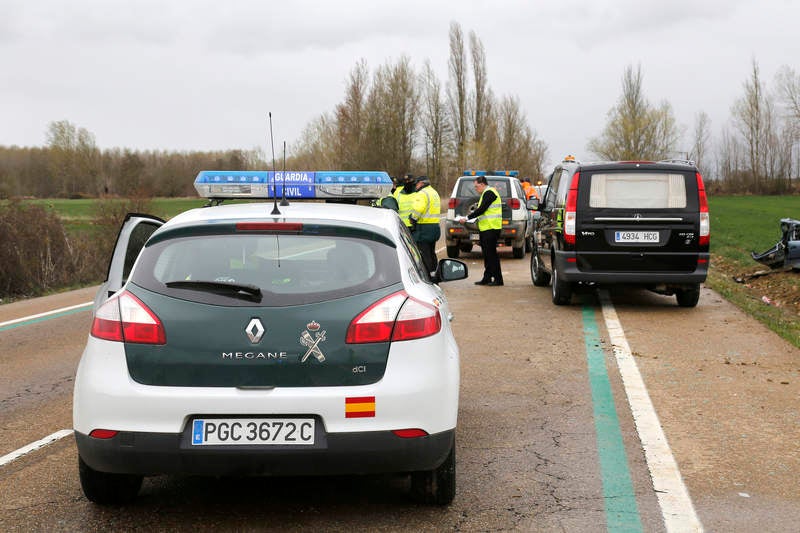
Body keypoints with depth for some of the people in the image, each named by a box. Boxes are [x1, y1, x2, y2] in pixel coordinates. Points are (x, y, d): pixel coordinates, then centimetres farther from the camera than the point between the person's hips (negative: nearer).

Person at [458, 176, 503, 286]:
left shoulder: (489, 193, -12)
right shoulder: (487, 193, 20)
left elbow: (482, 209, -18)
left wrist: (467, 218, -15)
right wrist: (473, 212, 9)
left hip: (491, 228, -11)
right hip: (486, 228, 11)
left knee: (491, 253, -9)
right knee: (487, 254, 12)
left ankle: (498, 279, -6)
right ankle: (487, 278, 17)